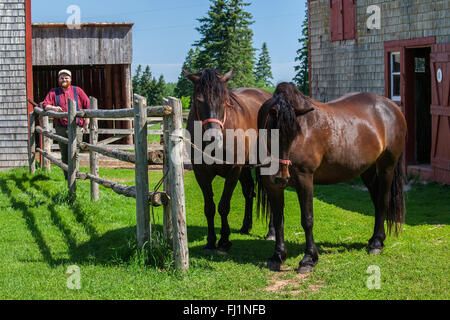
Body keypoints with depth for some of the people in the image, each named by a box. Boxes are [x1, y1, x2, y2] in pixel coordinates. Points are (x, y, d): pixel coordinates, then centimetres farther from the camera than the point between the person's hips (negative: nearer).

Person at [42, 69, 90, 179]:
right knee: (64, 154, 7)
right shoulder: (53, 92, 12)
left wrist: (86, 123, 0)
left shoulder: (77, 91, 7)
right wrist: (53, 108, -19)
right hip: (60, 128, 3)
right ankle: (67, 176, 16)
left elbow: (88, 106, 6)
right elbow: (45, 105, 3)